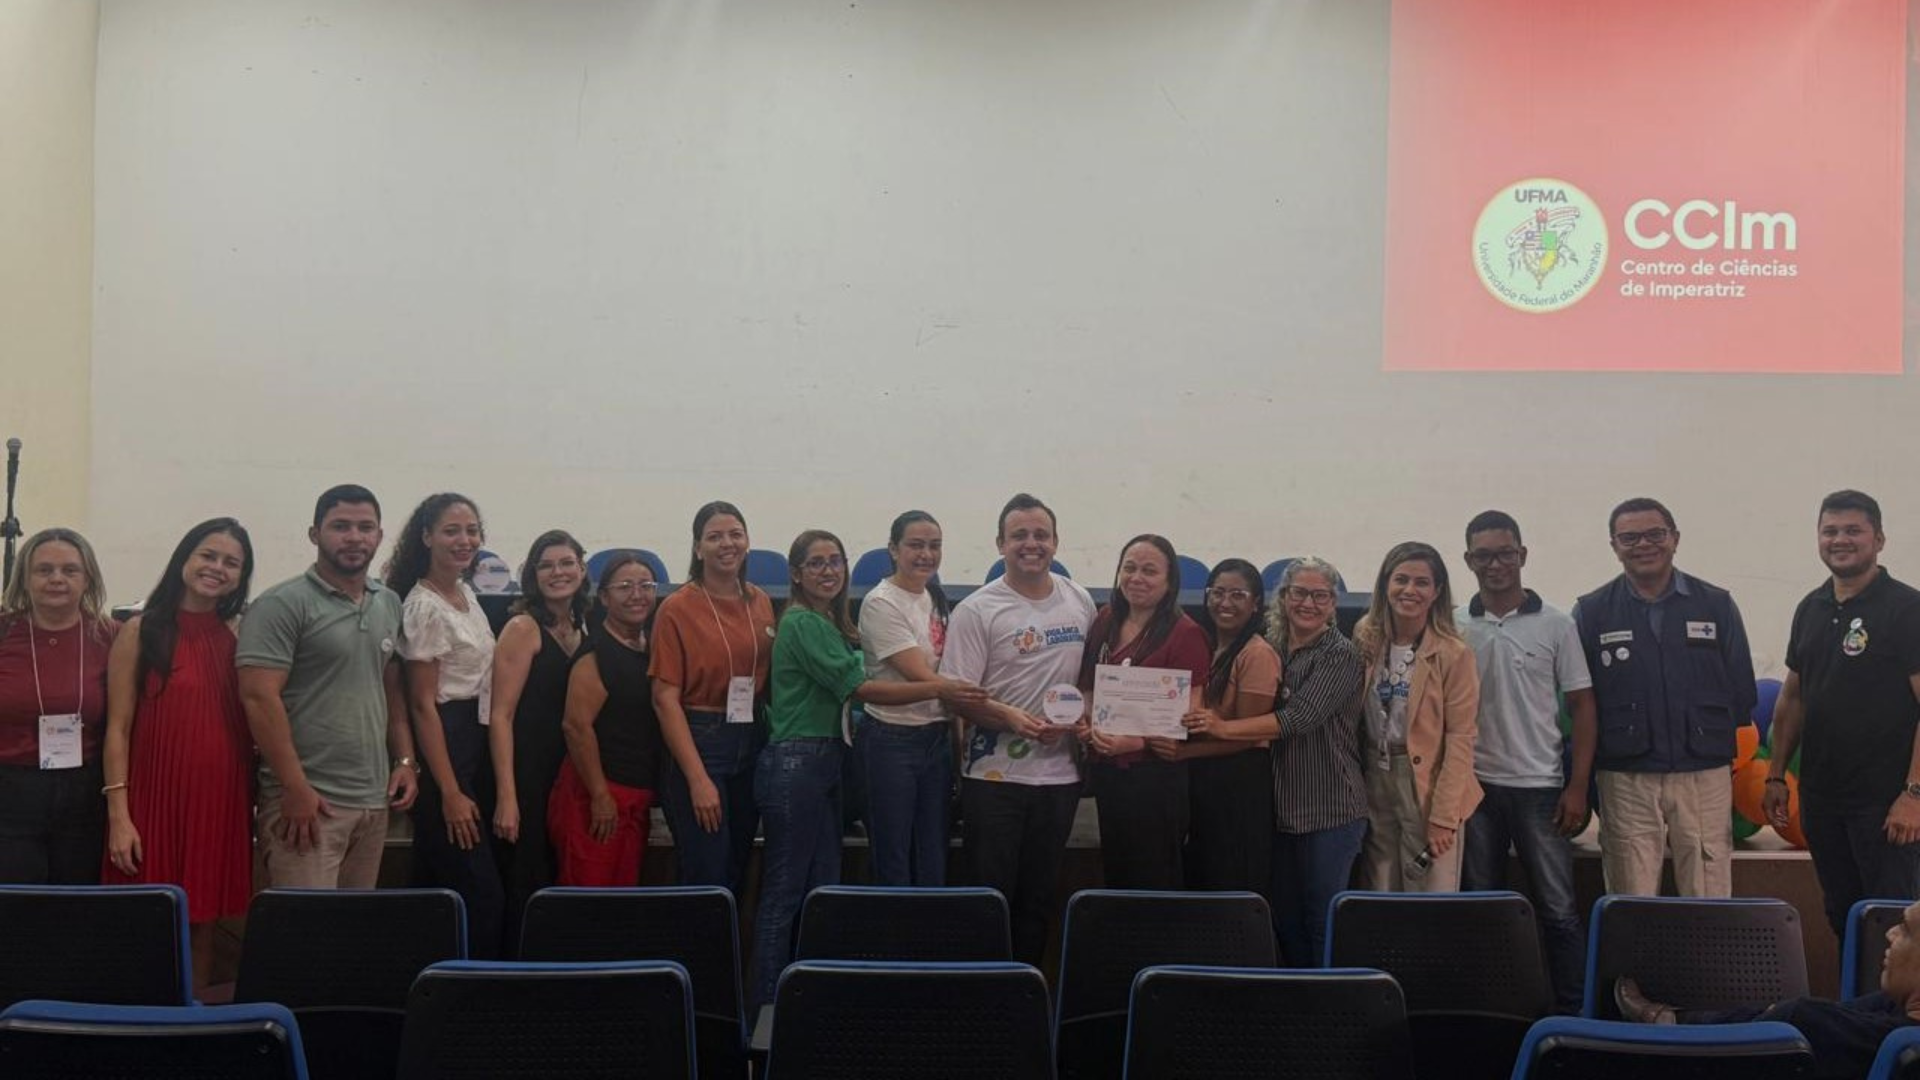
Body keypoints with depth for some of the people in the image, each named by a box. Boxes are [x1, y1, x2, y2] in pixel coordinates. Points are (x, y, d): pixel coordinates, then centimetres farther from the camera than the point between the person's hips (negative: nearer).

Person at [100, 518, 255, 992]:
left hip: (222, 802, 3)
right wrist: (119, 815, -9)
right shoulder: (141, 631, 0)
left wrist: (261, 804, 5)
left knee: (203, 926, 7)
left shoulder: (239, 635, 9)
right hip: (156, 798, -3)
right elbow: (118, 727, -3)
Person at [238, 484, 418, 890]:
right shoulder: (282, 605, -7)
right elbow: (260, 697, -14)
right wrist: (296, 789, -16)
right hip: (308, 799, -7)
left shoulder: (390, 604, 14)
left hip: (374, 799, 7)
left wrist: (405, 760, 9)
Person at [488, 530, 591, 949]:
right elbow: (500, 715, -13)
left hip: (568, 777, 7)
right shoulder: (523, 628, -8)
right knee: (524, 895, -3)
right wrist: (506, 797, -20)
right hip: (526, 776, -7)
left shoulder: (581, 631, 13)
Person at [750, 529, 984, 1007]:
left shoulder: (832, 623, 16)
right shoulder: (802, 623, -13)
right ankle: (767, 1004, 5)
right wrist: (937, 689, -21)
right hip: (793, 764, -9)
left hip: (825, 761, 9)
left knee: (824, 887, 12)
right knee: (784, 893, -3)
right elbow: (858, 687, -19)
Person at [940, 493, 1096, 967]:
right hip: (994, 775, -4)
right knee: (991, 894, 2)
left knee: (1041, 897, 13)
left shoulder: (1081, 602, 8)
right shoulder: (977, 610, -7)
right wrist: (1009, 718, -26)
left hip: (1059, 773, 4)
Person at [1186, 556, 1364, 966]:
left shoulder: (1341, 655, -9)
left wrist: (1224, 728, -22)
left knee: (1323, 925, 0)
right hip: (1283, 806, 6)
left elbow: (1298, 718, -20)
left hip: (1330, 811, -6)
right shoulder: (1274, 649, 10)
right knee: (1284, 921, 12)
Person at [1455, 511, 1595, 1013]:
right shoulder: (1453, 627, 4)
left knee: (1558, 909, 2)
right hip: (1474, 785, 2)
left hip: (1539, 785, -2)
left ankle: (1574, 1011, 13)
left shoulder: (1555, 624, 0)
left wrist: (1578, 786, -6)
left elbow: (1582, 706, 0)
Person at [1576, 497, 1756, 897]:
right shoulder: (1591, 612, 4)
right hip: (1626, 780, -1)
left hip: (1705, 777, 1)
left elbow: (1742, 692, 10)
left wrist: (1715, 742, 4)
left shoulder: (1717, 605, 7)